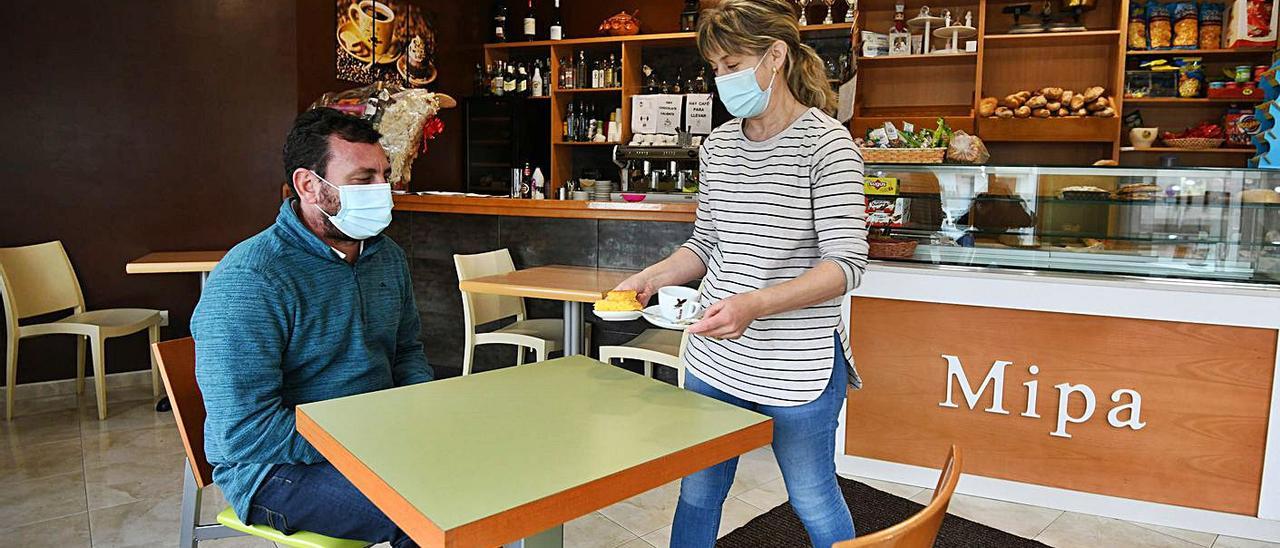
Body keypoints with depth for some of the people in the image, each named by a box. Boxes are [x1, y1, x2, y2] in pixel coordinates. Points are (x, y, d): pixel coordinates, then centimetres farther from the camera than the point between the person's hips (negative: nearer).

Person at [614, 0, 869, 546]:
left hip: (796, 366, -5)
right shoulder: (718, 145, 6)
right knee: (697, 492, 17)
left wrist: (755, 303, -31)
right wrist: (653, 276, -5)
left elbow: (846, 263, -18)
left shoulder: (826, 143, -12)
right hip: (714, 357, 6)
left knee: (813, 501, 14)